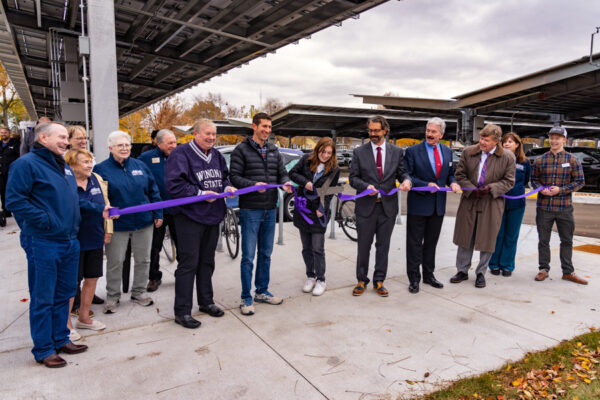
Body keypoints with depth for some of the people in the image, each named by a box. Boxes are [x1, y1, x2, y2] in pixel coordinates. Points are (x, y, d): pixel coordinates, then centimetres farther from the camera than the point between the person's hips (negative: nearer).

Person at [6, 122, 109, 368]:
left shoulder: (64, 167, 15)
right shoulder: (26, 163, -10)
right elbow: (15, 200, -17)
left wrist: (99, 209, 12)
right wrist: (44, 220, -20)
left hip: (69, 241, 8)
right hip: (43, 244, -8)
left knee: (64, 294, 17)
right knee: (43, 299, 3)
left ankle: (60, 339, 31)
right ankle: (43, 349, 16)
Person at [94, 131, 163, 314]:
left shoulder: (140, 166, 7)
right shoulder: (101, 169, -3)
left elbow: (153, 191, 10)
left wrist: (158, 214, 6)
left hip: (143, 222, 3)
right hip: (117, 225, -3)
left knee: (143, 259, 12)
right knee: (115, 262, 7)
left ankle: (139, 292, 29)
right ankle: (112, 296, 25)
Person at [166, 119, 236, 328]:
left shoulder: (216, 155, 12)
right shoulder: (181, 154, -11)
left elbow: (224, 177, 23)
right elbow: (174, 185, -19)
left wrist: (227, 187, 1)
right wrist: (200, 193, -22)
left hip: (213, 216, 7)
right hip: (190, 217, -7)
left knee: (207, 261, 17)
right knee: (188, 263, -3)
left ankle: (206, 301, 32)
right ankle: (182, 312, 8)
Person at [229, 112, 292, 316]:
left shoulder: (273, 150, 13)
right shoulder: (241, 150, -4)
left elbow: (282, 173, 15)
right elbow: (234, 176, -9)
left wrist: (286, 183, -8)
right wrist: (253, 184, -25)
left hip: (270, 210, 6)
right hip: (250, 210, -6)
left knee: (265, 254, 15)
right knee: (248, 256, -2)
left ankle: (262, 291, 29)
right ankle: (246, 298, 11)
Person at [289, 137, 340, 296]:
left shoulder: (334, 169, -3)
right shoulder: (306, 159, 1)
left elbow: (330, 192, -1)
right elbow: (292, 173, 6)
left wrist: (321, 208, -12)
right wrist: (304, 182, -11)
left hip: (319, 211, -3)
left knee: (318, 249, -3)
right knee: (306, 248, 11)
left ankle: (321, 280, 12)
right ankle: (310, 277, 26)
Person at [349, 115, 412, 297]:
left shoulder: (397, 152, 6)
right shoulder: (359, 152, 1)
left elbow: (402, 172, 8)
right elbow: (353, 178, 0)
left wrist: (407, 180, -16)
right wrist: (366, 186, -19)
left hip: (388, 206, 1)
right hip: (366, 206, -1)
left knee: (383, 246, 11)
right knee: (364, 246, 8)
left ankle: (379, 281, 24)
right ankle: (362, 280, 23)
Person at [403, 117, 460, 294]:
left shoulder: (448, 151, 8)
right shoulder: (413, 151, -7)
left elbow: (450, 173, 16)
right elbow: (407, 176, -9)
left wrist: (452, 182, -5)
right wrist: (426, 185, -20)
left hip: (438, 205, 5)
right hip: (418, 204, -4)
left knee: (431, 242, 16)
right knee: (415, 243, 3)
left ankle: (429, 275, 30)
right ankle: (414, 279, 14)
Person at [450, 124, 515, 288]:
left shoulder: (508, 157, -5)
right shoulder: (468, 152, -1)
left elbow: (509, 181, -1)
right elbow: (459, 174, 3)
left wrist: (491, 188, -18)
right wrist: (471, 189, -12)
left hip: (492, 204, -1)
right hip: (469, 200, 2)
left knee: (487, 240, 6)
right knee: (465, 238, 9)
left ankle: (481, 273, 23)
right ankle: (462, 271, 23)